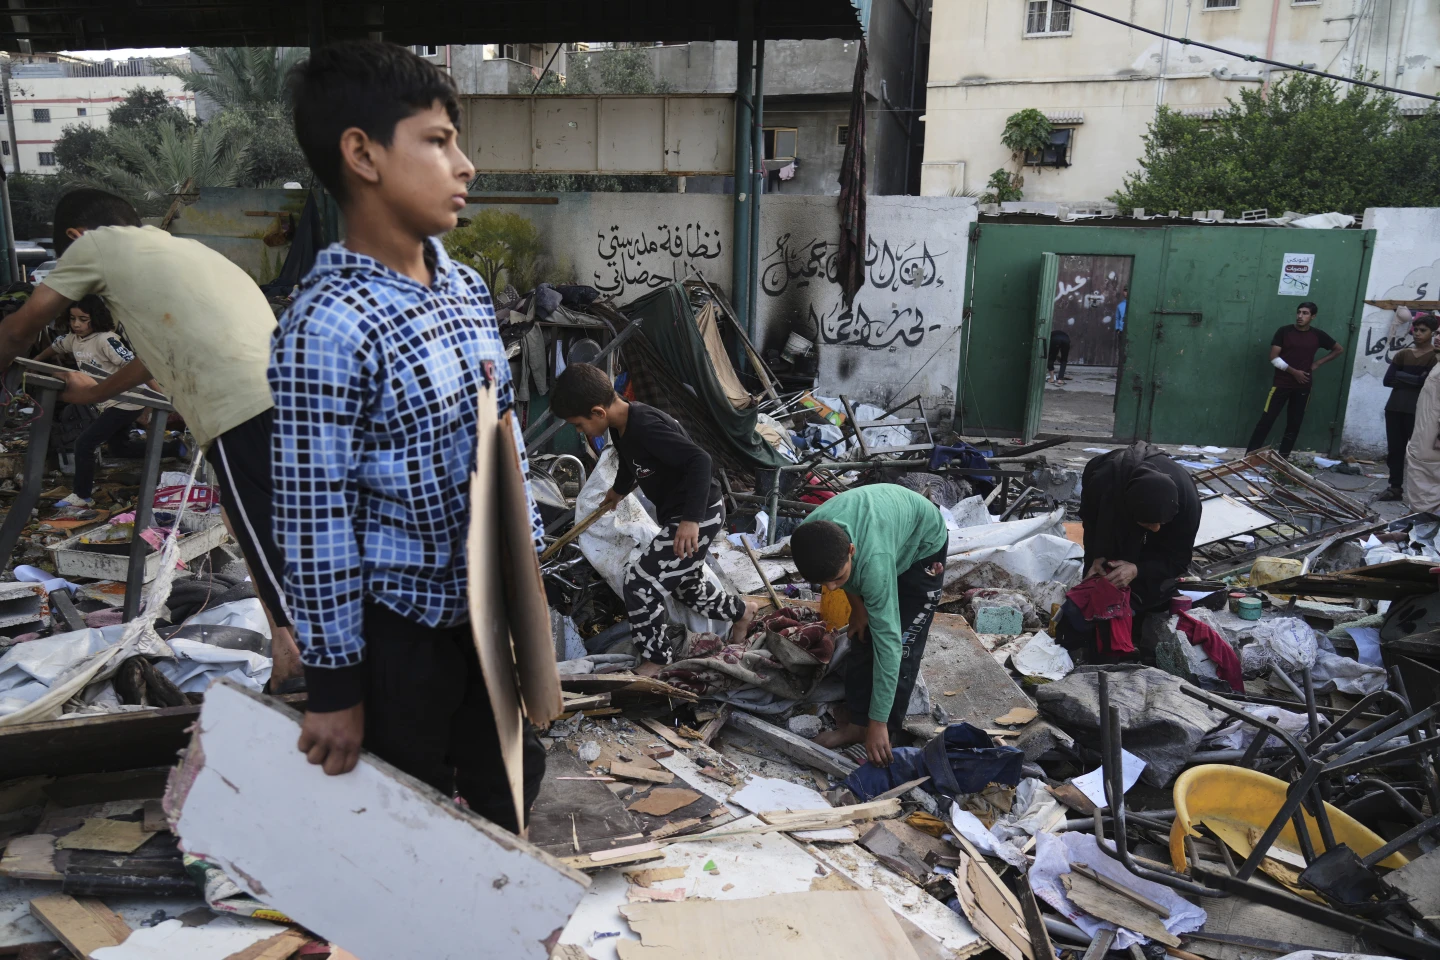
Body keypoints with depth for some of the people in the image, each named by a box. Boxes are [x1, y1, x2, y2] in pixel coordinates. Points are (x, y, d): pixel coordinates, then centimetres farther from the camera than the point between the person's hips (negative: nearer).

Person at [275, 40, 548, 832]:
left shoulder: (466, 285, 1)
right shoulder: (328, 325, -23)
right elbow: (313, 521, -19)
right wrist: (334, 683, -13)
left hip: (495, 602, 7)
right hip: (402, 625, -7)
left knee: (510, 784, 25)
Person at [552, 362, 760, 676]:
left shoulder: (646, 427, -29)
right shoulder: (620, 427, 1)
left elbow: (699, 461, -35)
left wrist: (691, 520, -40)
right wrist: (619, 489, 44)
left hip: (699, 517, -10)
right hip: (676, 515, 10)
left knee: (640, 583, -10)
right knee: (686, 584, 25)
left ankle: (656, 657, 8)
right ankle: (742, 611, 48)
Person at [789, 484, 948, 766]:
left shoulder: (873, 560, -46)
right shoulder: (812, 536, -31)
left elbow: (888, 640, -40)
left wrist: (878, 723, -35)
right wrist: (856, 603, -5)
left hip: (922, 545, -5)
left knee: (902, 646, -7)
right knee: (862, 637, 5)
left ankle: (887, 734, 5)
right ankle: (856, 722, 16)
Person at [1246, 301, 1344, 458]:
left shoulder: (1318, 335, 3)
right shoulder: (1284, 331, -4)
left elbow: (1339, 349, 17)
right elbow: (1274, 358, -7)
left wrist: (1317, 364, 7)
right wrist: (1293, 371, -14)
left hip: (1303, 386, 3)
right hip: (1281, 384, -3)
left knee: (1294, 424, 6)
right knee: (1266, 420, -6)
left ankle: (1282, 458, 15)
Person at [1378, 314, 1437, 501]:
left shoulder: (1435, 356, -2)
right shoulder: (1403, 354, 12)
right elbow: (1387, 380, 2)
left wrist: (1402, 378, -10)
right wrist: (1416, 380, -7)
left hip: (1418, 410, -5)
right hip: (1394, 408, 5)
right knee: (1394, 449, 7)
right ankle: (1395, 487, 14)